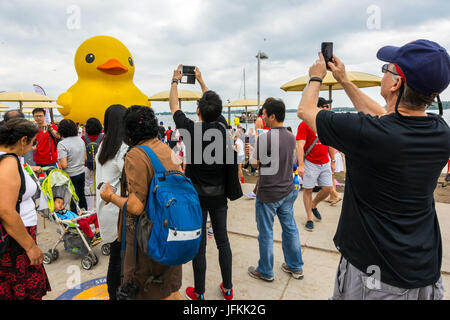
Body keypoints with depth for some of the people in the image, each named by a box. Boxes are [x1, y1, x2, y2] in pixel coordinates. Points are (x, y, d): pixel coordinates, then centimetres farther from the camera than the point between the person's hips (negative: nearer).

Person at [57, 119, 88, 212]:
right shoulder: (80, 140, 0)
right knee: (81, 195, 21)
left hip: (70, 175, -6)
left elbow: (64, 165, -23)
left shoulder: (62, 144, -19)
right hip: (81, 172, 6)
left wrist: (59, 162, -2)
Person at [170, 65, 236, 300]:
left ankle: (199, 293, 25)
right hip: (219, 195, 4)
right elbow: (213, 103, 15)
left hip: (197, 196, -4)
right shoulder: (222, 126, -5)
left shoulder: (191, 129, -15)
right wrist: (200, 80, 28)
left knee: (199, 245, 8)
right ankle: (227, 289, 30)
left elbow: (173, 106, 3)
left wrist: (175, 80, 19)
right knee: (223, 241, 14)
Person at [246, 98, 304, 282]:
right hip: (288, 191, 7)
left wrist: (251, 151, 11)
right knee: (290, 228, 18)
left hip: (268, 194, -7)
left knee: (266, 233, 9)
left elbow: (255, 164, -10)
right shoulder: (291, 137, 2)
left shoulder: (264, 138, -20)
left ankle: (265, 272, 25)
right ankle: (295, 267, 34)